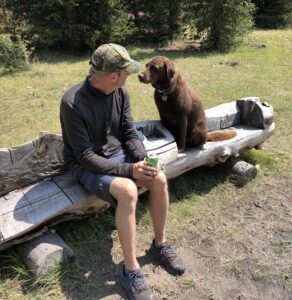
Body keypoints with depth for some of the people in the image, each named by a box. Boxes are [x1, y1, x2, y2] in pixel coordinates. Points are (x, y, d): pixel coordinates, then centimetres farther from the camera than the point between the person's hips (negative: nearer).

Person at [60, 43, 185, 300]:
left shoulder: (121, 93, -5)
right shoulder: (73, 103, -24)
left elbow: (129, 133, 3)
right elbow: (85, 156, -23)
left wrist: (144, 159, -15)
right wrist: (128, 170, -28)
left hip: (117, 154, 6)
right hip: (88, 165, -6)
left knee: (159, 178, -16)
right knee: (128, 191, -32)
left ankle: (160, 243, 5)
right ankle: (131, 271, -15)